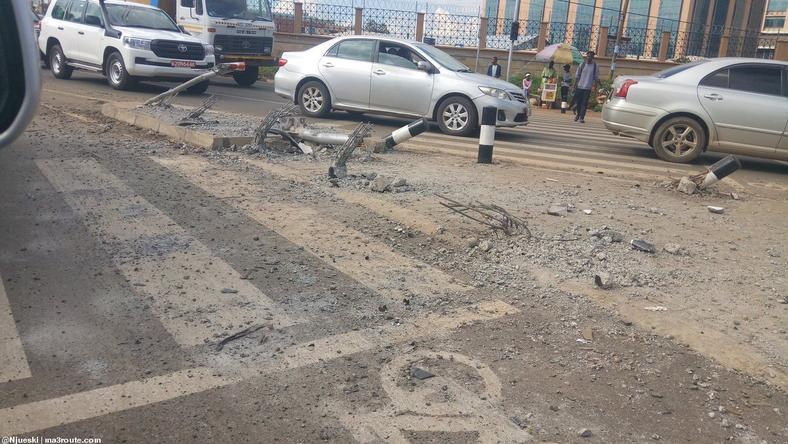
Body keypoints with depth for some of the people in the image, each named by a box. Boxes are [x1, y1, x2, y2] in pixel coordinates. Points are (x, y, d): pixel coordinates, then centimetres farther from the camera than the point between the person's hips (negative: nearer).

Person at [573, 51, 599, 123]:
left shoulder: (595, 66, 1)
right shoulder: (582, 65, 4)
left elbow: (596, 78, 4)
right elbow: (578, 76, 8)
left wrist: (594, 86, -4)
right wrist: (575, 85, 4)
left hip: (588, 87, -2)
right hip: (580, 86, 2)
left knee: (584, 103, -4)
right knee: (578, 101, 6)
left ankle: (581, 117, -1)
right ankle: (578, 115, 28)